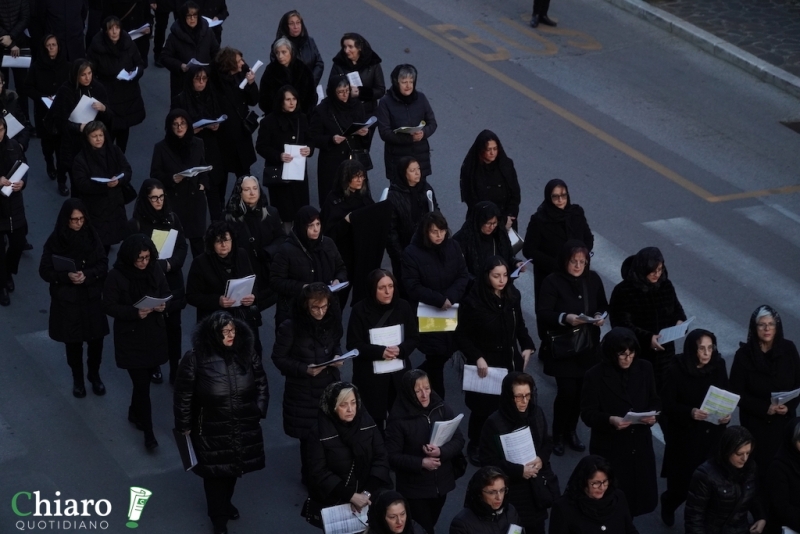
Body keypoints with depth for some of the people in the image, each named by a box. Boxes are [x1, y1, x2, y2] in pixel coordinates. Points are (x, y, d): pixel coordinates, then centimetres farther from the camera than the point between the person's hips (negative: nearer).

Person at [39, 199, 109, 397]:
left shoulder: (92, 236, -5)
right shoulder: (55, 241, -11)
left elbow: (104, 265, -4)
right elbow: (45, 271, -9)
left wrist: (87, 275, -22)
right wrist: (66, 276, -25)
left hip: (92, 298, 2)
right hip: (67, 300, -2)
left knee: (96, 339, 7)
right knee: (73, 341, 10)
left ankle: (94, 375, 31)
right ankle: (77, 379, 31)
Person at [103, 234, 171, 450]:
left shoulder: (155, 271, -2)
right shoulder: (116, 276, -14)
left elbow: (168, 296, 6)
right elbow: (108, 306, -12)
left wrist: (164, 305, -18)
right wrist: (134, 312, -26)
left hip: (154, 335, 4)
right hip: (130, 337, -4)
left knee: (143, 379, 16)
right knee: (142, 383, -4)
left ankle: (134, 413, 43)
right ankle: (148, 432, 4)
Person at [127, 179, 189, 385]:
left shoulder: (172, 218, 1)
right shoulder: (135, 224, -9)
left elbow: (183, 247, 2)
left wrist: (170, 263, -16)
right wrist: (158, 265, -18)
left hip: (172, 281, 3)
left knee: (173, 325, 3)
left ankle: (175, 370, 9)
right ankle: (153, 367, 23)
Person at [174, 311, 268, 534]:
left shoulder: (247, 354, -7)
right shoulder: (195, 359, -18)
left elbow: (261, 384, 7)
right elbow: (183, 395, -9)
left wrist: (259, 411, 5)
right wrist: (184, 426, -3)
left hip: (243, 428, 4)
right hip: (212, 432, -4)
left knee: (233, 468, 21)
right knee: (215, 472, 8)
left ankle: (225, 502, 49)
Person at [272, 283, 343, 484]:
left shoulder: (332, 320, -3)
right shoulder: (290, 327, -19)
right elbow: (278, 358, -11)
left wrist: (338, 357, -7)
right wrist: (304, 369, -22)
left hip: (330, 387, 4)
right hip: (303, 392, -4)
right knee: (309, 436, 7)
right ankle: (310, 477, 28)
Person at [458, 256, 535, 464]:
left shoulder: (513, 296, -2)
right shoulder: (473, 302, -17)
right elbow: (461, 336, -10)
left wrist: (527, 347, -1)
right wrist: (477, 357, -19)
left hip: (510, 362, 4)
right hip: (485, 365, -4)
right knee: (485, 408, 6)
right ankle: (476, 447, 27)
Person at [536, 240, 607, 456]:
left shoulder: (593, 279, 3)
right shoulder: (552, 282, -12)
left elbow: (603, 306, 14)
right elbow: (542, 314, -15)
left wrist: (601, 316, -8)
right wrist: (564, 318, -30)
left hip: (588, 346, 4)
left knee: (581, 391, 8)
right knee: (567, 391, -5)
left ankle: (571, 431, 28)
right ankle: (558, 435, 16)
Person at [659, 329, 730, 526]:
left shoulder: (718, 365, -5)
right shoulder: (677, 369, -15)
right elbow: (667, 403, -12)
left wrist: (727, 413, -14)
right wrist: (690, 412, -28)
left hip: (712, 434, 3)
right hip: (685, 435, -3)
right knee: (683, 481, 3)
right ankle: (668, 503, 38)